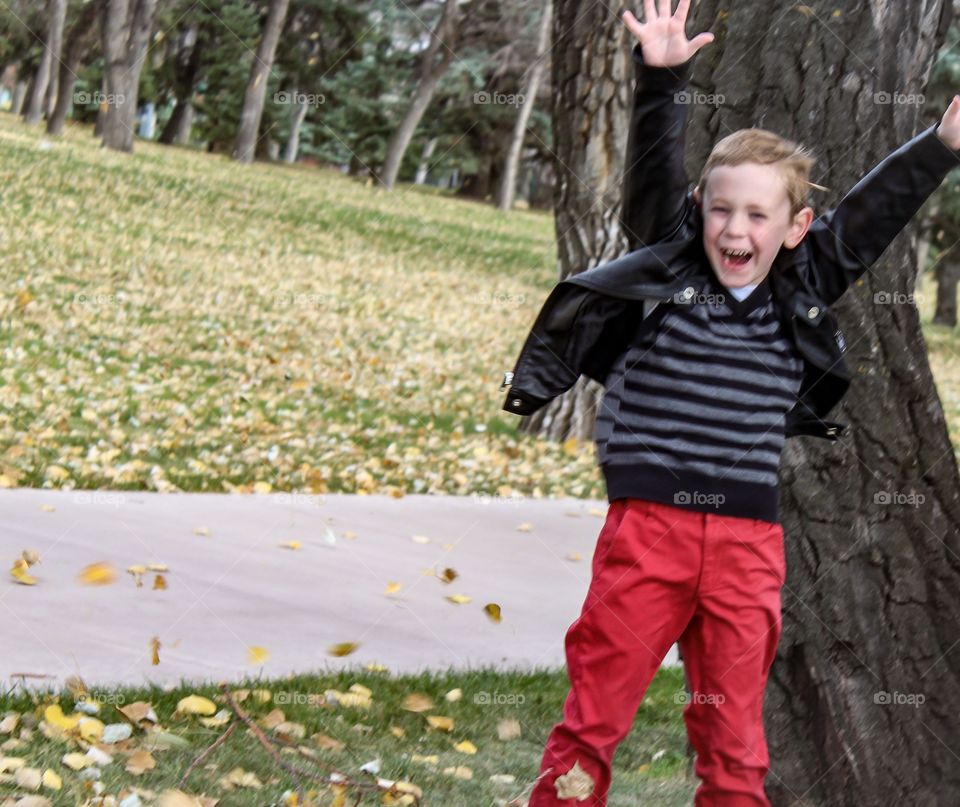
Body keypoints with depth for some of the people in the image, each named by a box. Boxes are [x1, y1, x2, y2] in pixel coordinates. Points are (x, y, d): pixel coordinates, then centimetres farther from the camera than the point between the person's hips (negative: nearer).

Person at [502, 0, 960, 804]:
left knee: (733, 734, 10)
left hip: (748, 545, 2)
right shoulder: (666, 269, 2)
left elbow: (875, 211, 9)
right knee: (595, 714, 2)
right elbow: (653, 170, -7)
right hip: (647, 528, -2)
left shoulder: (802, 295, 8)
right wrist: (662, 79, -19)